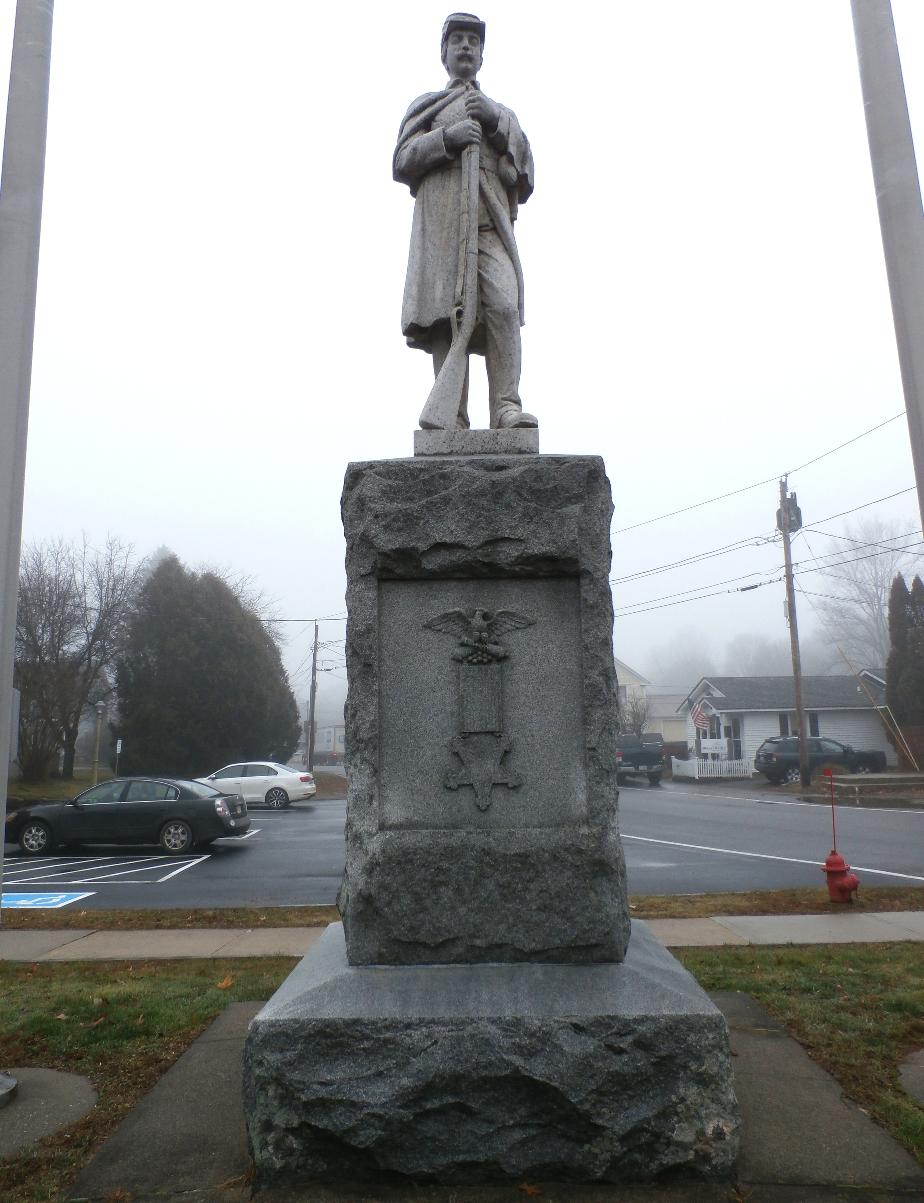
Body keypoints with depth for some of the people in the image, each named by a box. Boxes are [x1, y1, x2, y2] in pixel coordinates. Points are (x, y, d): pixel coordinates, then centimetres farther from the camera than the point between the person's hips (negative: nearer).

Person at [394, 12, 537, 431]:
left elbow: (523, 166, 13)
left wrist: (495, 122, -3)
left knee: (503, 307, -21)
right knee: (446, 316, -14)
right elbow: (403, 164, 8)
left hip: (491, 225, 1)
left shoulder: (504, 113, 31)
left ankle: (507, 409, -29)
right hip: (440, 225, -1)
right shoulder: (423, 107, 25)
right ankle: (453, 420, -19)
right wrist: (447, 137, -8)